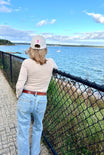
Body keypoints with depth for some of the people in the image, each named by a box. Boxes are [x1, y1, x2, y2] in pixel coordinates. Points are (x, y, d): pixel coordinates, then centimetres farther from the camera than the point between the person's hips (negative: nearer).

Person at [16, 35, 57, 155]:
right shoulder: (50, 62, -7)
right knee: (37, 127, 28)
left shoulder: (26, 63, -14)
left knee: (23, 131, 17)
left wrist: (18, 96, 5)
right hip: (41, 101, 3)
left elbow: (19, 85, -16)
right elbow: (56, 68, 18)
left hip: (25, 99, -2)